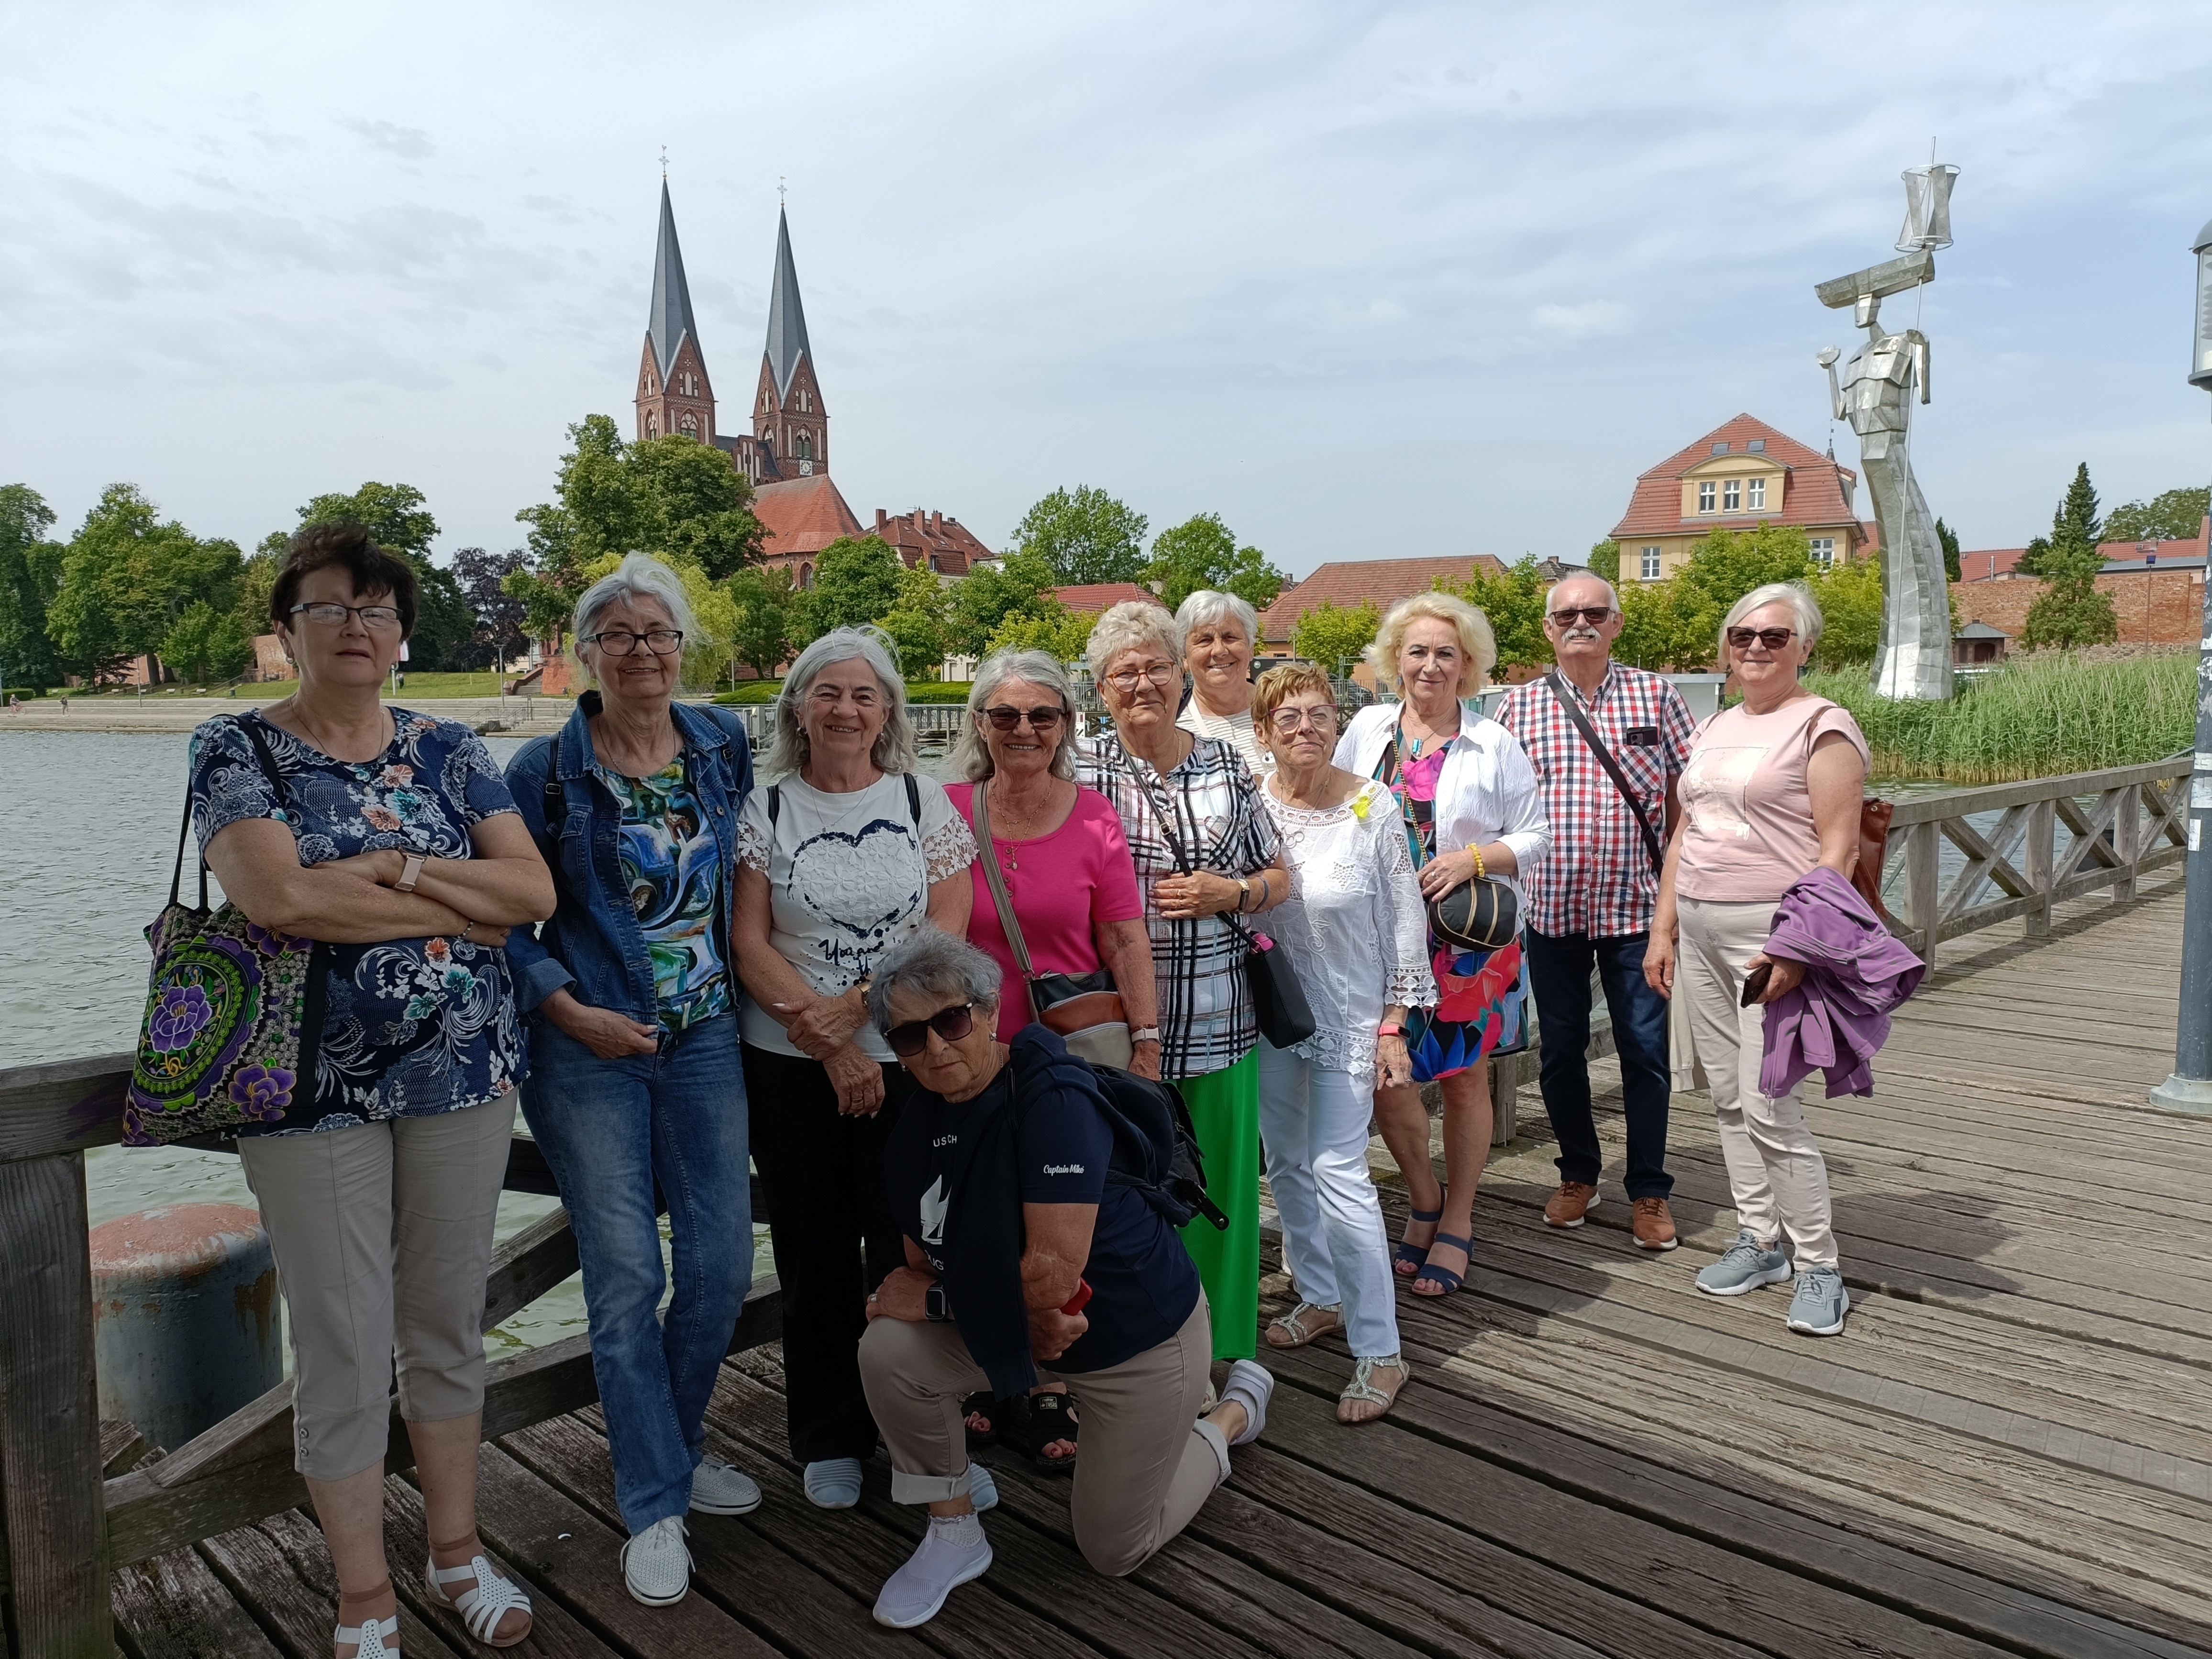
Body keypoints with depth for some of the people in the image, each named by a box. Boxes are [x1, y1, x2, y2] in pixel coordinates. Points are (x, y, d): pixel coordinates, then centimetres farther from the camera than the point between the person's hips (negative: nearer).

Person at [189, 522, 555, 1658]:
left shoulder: (449, 751, 7)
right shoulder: (237, 749, -2)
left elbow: (536, 892, -3)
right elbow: (279, 897, -20)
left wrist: (395, 866, -15)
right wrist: (462, 911, -13)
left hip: (462, 1073, 3)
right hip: (315, 1086, -3)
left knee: (449, 1324, 14)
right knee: (344, 1348, 5)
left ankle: (457, 1553, 32)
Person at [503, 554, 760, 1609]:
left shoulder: (725, 745, 4)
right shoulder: (545, 770, -6)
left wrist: (744, 975, 9)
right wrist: (571, 1010, -13)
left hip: (705, 1038, 4)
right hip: (591, 1049, -3)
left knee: (723, 1263, 8)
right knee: (626, 1279, 1)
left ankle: (671, 1447, 33)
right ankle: (654, 1507, 17)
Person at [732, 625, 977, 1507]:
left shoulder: (924, 800, 3)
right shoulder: (766, 809, 2)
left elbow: (948, 930, -4)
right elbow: (751, 943, -4)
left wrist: (855, 1004, -15)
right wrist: (830, 1048, -11)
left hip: (907, 1059, 0)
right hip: (790, 1067, 0)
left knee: (908, 1250, 4)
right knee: (815, 1255, 10)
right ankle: (831, 1442, 27)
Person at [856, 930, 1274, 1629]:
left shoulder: (1053, 1097, -32)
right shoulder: (922, 1117, -8)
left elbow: (1055, 1268, -35)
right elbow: (924, 1259, -3)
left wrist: (938, 1300, -17)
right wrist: (1029, 1309, -22)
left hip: (1141, 1334, -6)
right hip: (1026, 1324, 6)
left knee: (1113, 1552, 9)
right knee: (889, 1352, -17)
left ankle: (1235, 1411, 32)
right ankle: (955, 1536, 7)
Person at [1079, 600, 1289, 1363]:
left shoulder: (1226, 766, 7)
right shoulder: (1083, 773, -1)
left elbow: (1279, 878, 14)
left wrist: (1230, 892, -7)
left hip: (1221, 1020, 2)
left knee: (1221, 1178, 10)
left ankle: (1226, 1345, 28)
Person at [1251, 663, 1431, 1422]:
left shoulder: (1373, 806, -10)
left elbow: (1404, 923, -6)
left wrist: (1393, 1026, -7)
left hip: (1349, 1012, -4)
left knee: (1338, 1171, -8)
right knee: (1286, 1165, 14)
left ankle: (1380, 1351, 3)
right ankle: (1320, 1296, 37)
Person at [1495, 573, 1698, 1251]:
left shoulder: (1655, 696, 3)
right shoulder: (1520, 705, 5)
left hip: (1635, 905, -1)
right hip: (1550, 905, 1)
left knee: (1645, 1051, 4)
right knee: (1561, 1050, 11)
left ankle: (1649, 1190, 18)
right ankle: (1579, 1175, 28)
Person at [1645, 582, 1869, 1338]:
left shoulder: (1822, 725, -6)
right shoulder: (1715, 728, 16)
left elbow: (1839, 848, -13)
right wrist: (1662, 930, 15)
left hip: (1771, 931, -7)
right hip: (1700, 931, 7)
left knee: (1769, 1106, -9)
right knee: (1728, 1098, 11)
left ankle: (1817, 1266, 5)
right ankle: (1759, 1240, 24)